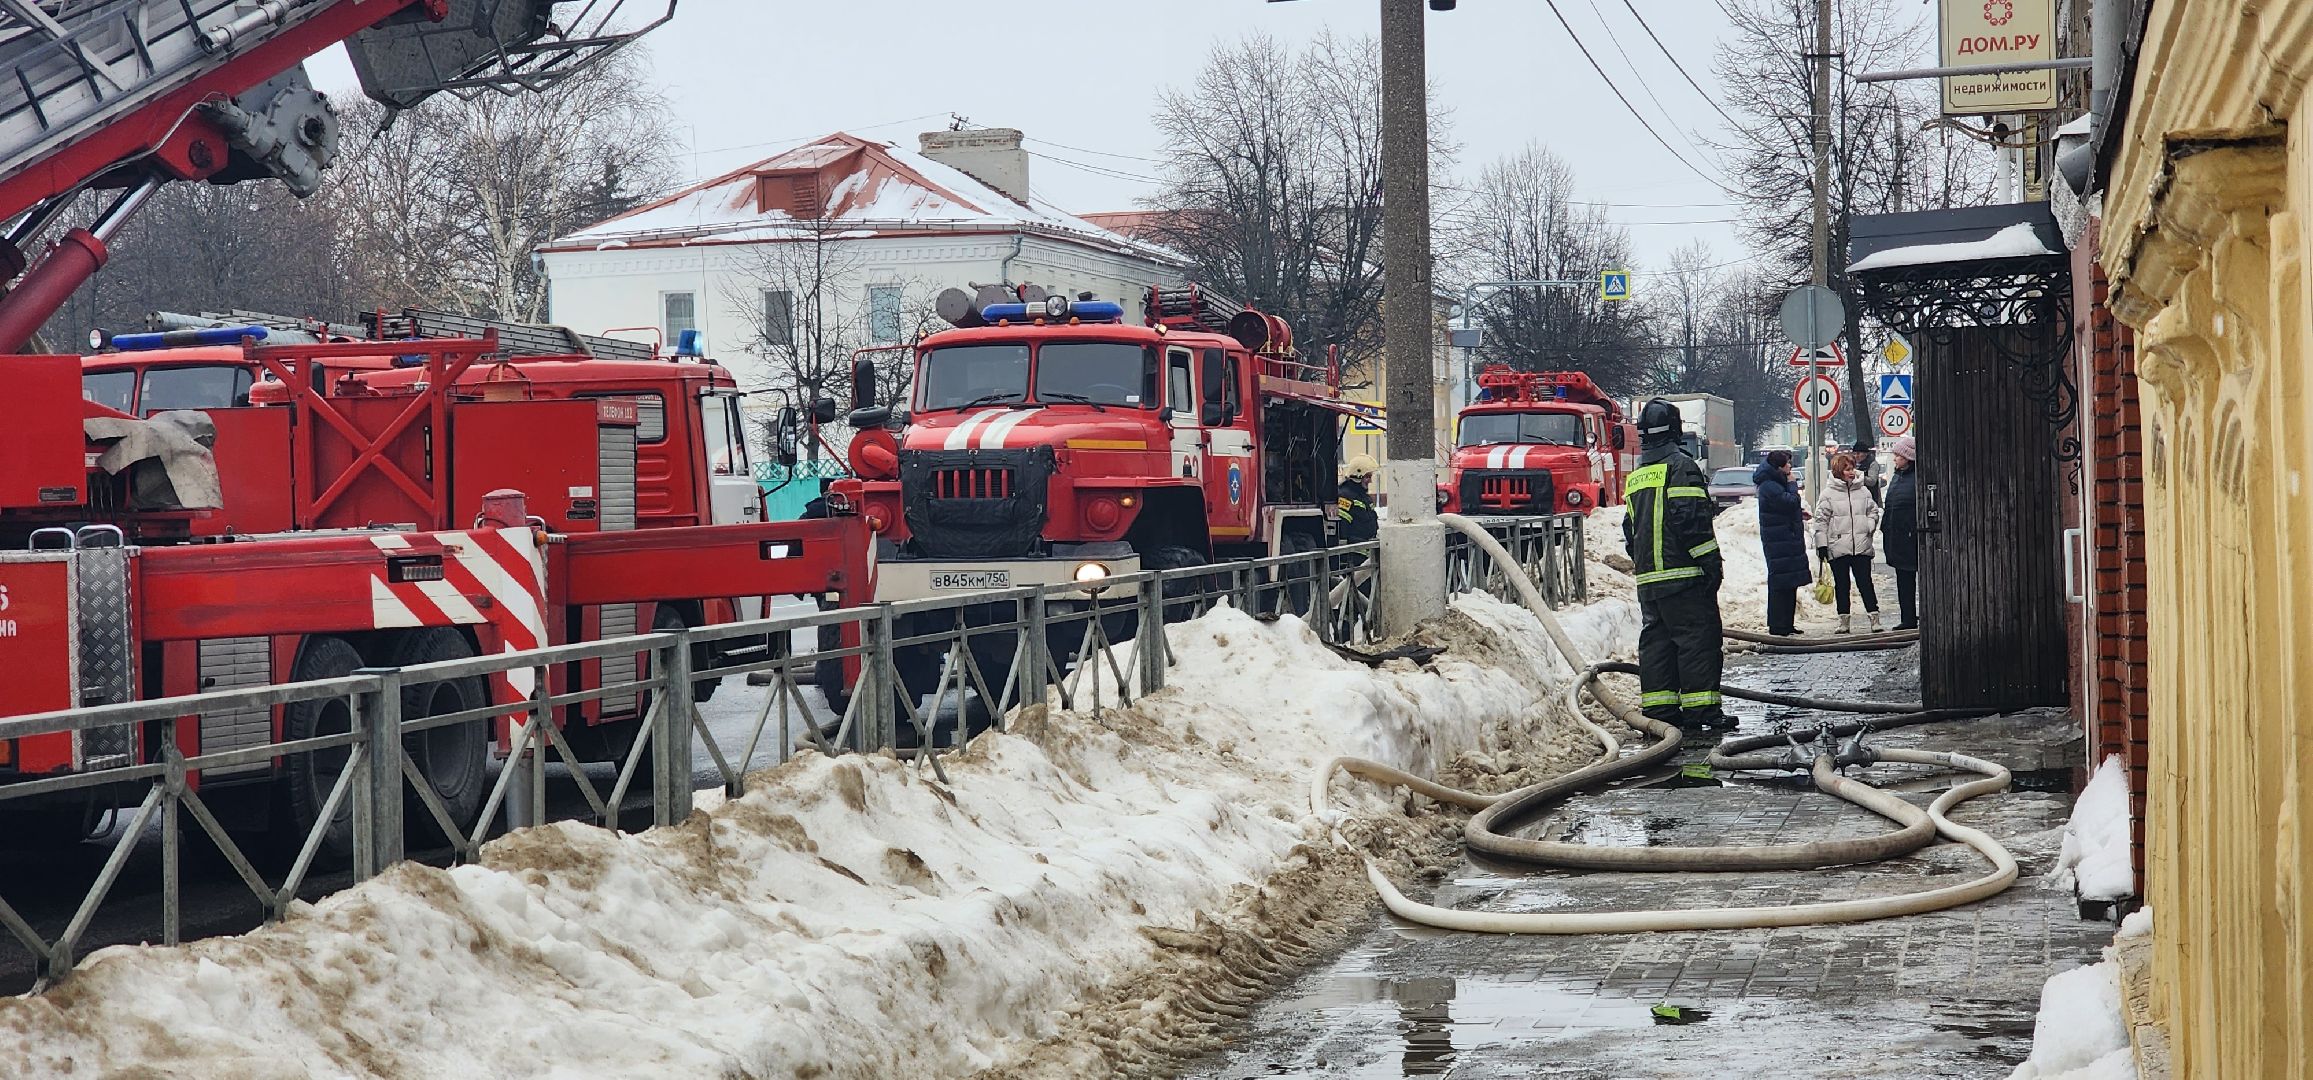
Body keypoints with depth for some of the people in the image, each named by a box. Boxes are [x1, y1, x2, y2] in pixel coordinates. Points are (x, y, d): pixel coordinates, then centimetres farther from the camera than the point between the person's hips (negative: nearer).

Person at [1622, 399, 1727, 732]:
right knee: (1697, 639, -6)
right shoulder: (1681, 467, -8)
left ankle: (1658, 708, 8)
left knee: (1656, 639, 9)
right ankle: (1701, 709, -11)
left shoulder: (1635, 477, 18)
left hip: (1647, 578, 8)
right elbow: (1693, 520, -15)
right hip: (1683, 574, -8)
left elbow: (1630, 529, 22)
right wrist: (1711, 564, -13)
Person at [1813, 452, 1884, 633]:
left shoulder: (1863, 491, 7)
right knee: (1842, 585, 7)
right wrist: (1821, 545, -6)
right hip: (1838, 548, -1)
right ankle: (1844, 620, 14)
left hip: (1861, 547, 1)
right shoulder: (1828, 494, -1)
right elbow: (1821, 520, -2)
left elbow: (1873, 511, 18)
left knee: (1865, 583, 0)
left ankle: (1874, 618, 2)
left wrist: (1870, 526, -2)